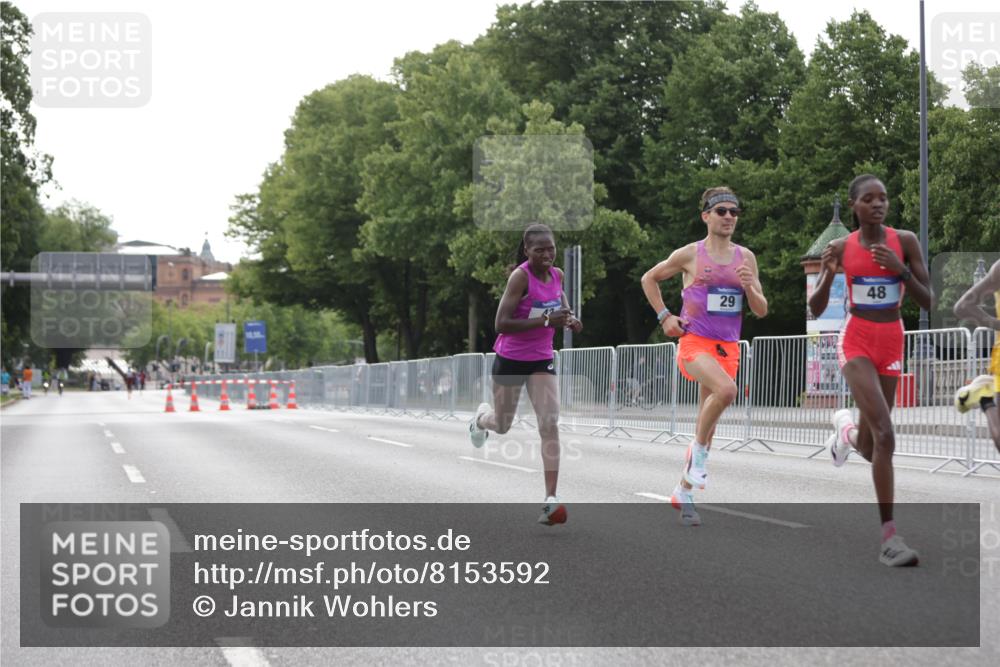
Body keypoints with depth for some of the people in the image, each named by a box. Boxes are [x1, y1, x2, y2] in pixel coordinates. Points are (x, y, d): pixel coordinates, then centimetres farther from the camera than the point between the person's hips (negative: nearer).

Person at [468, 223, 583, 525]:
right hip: (510, 359, -4)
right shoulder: (520, 277, -21)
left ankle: (550, 499, -15)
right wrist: (546, 320, -32)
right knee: (502, 426, 15)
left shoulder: (557, 275, -1)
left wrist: (569, 319, 0)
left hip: (542, 360, 4)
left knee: (550, 425, -13)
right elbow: (501, 324, -27)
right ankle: (481, 417, 55)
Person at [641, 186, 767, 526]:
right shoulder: (689, 255, -1)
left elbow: (761, 311, 10)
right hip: (695, 342, -4)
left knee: (707, 424, 7)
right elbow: (649, 279, 13)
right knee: (726, 389, -33)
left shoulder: (745, 257, 9)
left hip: (728, 347, 4)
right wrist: (664, 316, 3)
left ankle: (683, 492, 21)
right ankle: (698, 451, -12)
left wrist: (749, 288, -10)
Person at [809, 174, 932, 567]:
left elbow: (927, 303, -4)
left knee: (869, 448, 11)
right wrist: (827, 274, -17)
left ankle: (846, 428, 51)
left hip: (892, 345, 2)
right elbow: (815, 310, 1)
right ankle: (889, 536, -20)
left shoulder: (905, 241, -2)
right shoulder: (841, 247, -1)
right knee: (885, 435, -22)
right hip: (855, 342, -2)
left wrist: (900, 269, -18)